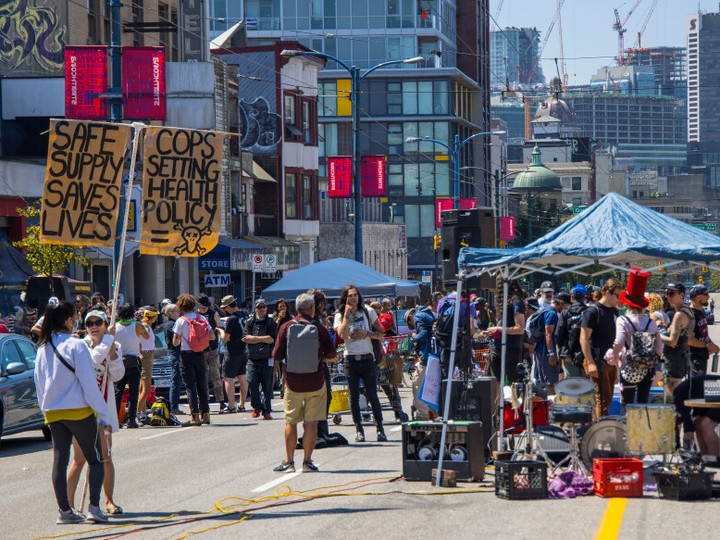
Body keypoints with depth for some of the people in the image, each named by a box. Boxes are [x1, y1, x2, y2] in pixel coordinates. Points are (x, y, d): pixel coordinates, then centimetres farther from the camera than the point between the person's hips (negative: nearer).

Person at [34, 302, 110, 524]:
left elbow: (39, 383, 13)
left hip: (52, 412, 6)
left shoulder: (43, 348, 6)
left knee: (60, 460, 7)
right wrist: (104, 414, -9)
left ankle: (64, 510, 6)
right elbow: (89, 383, -13)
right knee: (95, 460, 4)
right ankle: (94, 506, -6)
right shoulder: (76, 345, -13)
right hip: (79, 411, -6)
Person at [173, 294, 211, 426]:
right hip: (200, 354, 4)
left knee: (190, 385, -4)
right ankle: (205, 414, 15)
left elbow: (175, 343, -8)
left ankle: (195, 416, -10)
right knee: (202, 384, 13)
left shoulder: (181, 321, -9)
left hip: (187, 354, -4)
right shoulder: (201, 318, 3)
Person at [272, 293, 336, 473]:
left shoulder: (286, 327, -1)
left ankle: (289, 461, 10)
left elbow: (276, 357, 0)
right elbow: (331, 355, -1)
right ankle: (307, 461, 4)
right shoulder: (318, 327, -3)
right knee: (311, 422, 4)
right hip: (315, 382, -1)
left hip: (293, 382, 1)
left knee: (291, 422, 9)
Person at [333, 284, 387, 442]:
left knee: (372, 395, -4)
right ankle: (358, 429, 10)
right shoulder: (340, 316, 4)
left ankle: (380, 428, 3)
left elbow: (380, 334, 8)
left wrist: (367, 333, -9)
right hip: (351, 359, 0)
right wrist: (347, 313, -11)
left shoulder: (368, 312, 8)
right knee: (354, 396, 3)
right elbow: (342, 334, -15)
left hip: (367, 358, 0)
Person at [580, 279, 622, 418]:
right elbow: (584, 339, -14)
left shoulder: (614, 311, 13)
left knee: (607, 399, 10)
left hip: (611, 362, 8)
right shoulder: (593, 311, -10)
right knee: (603, 398, -10)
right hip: (597, 362, -8)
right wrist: (591, 363, -20)